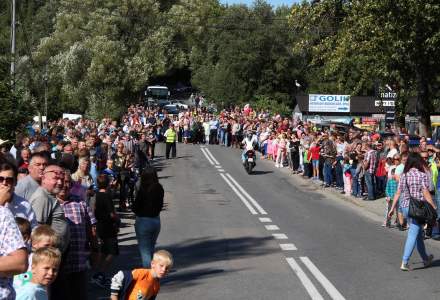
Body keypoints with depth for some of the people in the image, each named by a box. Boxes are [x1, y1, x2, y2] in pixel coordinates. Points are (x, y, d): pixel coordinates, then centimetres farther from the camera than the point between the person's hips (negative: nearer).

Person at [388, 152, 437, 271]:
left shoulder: (403, 176, 5)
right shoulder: (422, 175, -10)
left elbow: (398, 193, 6)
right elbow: (426, 194, -12)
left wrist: (393, 208, 12)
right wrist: (434, 207, -7)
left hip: (405, 206, 6)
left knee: (418, 233, 19)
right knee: (413, 234, -4)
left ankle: (426, 259, 32)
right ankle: (404, 262, -11)